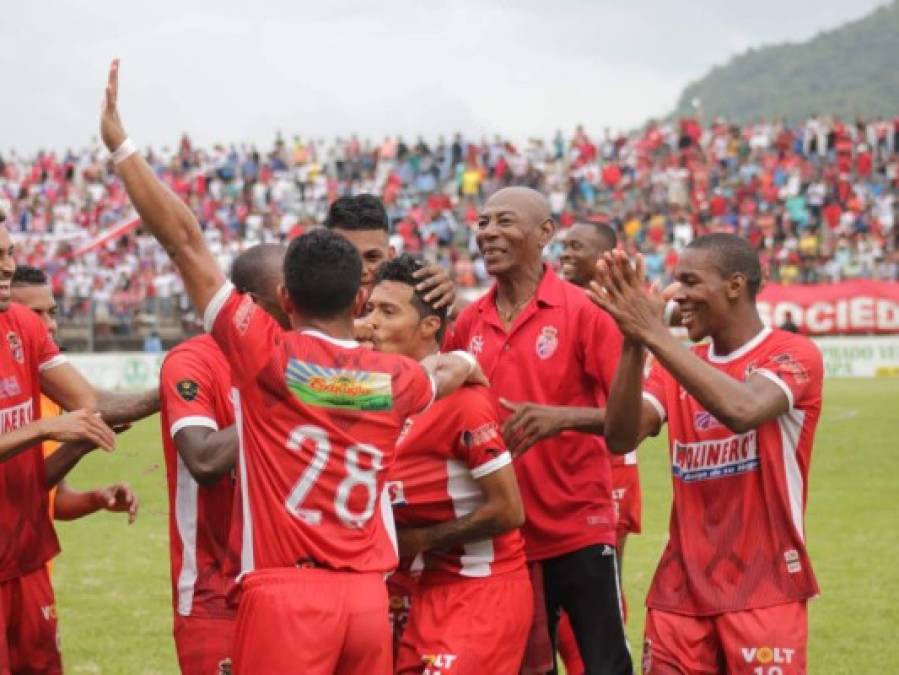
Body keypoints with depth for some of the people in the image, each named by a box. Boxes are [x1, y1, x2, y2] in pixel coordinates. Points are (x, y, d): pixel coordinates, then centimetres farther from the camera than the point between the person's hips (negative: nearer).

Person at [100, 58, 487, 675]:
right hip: (368, 597, 4)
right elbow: (451, 370, 34)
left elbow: (185, 241, -3)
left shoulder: (266, 354, -5)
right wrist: (465, 363, 58)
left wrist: (121, 145, 2)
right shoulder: (395, 379, 8)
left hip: (285, 594, -4)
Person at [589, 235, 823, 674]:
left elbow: (742, 410, -27)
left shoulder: (794, 355, -6)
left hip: (763, 590, -5)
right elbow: (620, 438, -4)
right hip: (680, 589, 5)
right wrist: (634, 344, -16)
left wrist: (653, 333, -25)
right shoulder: (678, 365, 11)